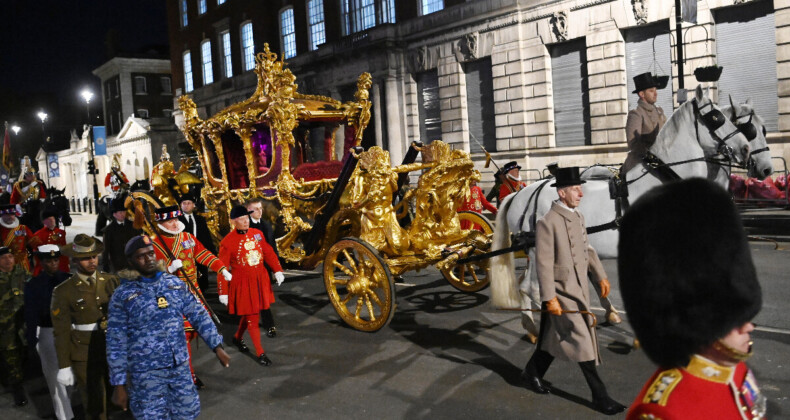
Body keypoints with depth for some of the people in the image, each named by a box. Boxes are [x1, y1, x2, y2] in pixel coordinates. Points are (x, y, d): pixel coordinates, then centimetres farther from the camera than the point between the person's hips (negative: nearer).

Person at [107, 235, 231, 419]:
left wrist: (217, 347, 5)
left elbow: (199, 315, 8)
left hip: (181, 367, 4)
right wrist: (119, 384, -6)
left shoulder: (175, 283, 2)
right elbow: (116, 343, -5)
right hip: (145, 373, -3)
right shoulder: (122, 295, -8)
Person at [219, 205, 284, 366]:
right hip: (242, 284, -5)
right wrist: (223, 292, -10)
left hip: (260, 281, 5)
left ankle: (238, 337, 47)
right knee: (252, 318, 1)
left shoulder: (257, 233, 0)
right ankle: (260, 354, 12)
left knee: (249, 312, 21)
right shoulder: (227, 242, -14)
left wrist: (277, 270, 1)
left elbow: (268, 252, 8)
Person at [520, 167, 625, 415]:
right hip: (562, 292, -8)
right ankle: (600, 397, 9)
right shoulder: (547, 222, -19)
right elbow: (543, 264, -21)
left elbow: (587, 249, 19)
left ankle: (532, 374, 37)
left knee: (553, 337, 19)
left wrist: (601, 276, 16)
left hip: (580, 289, 8)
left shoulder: (577, 216, 8)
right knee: (582, 342, -2)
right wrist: (549, 298, -22)